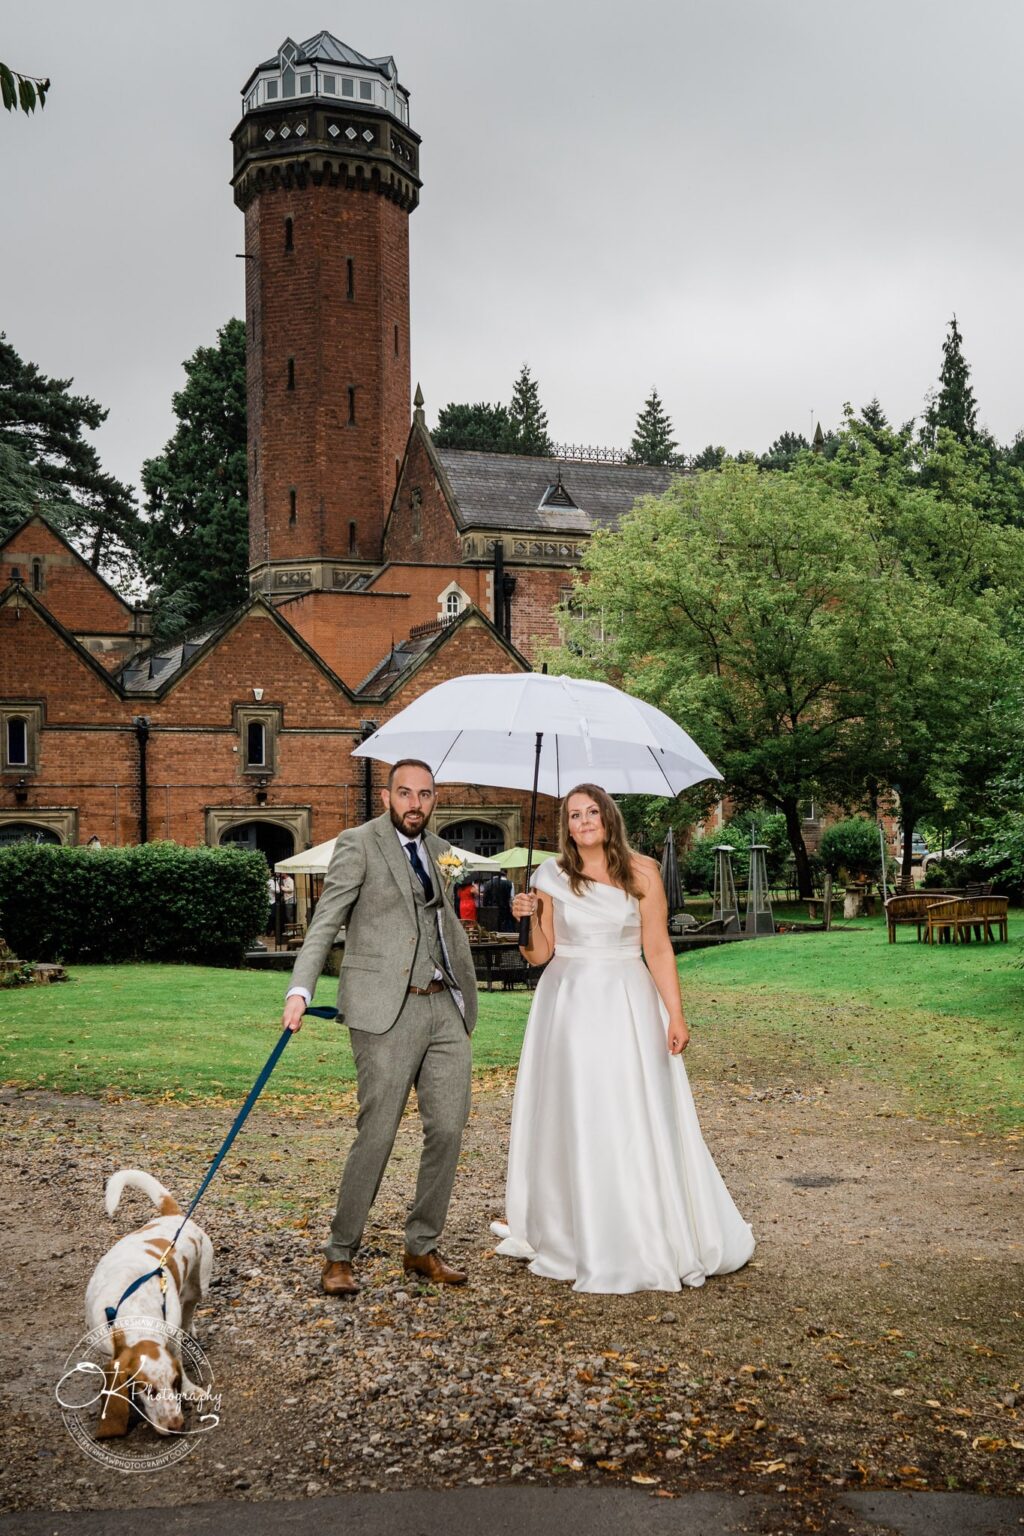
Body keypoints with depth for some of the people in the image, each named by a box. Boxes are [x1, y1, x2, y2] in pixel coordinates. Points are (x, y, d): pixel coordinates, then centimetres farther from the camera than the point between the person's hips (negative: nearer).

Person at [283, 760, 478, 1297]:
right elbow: (326, 920, -11)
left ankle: (422, 1248, 20)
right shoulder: (358, 843, -3)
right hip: (387, 1010, -6)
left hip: (444, 1007, 6)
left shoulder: (439, 850, 17)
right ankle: (339, 1256, 9)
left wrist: (467, 997, 20)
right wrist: (300, 989, -23)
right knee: (377, 1134, -5)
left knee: (448, 1129, 4)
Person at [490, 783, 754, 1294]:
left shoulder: (642, 873, -3)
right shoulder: (552, 877, 2)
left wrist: (675, 1014, -8)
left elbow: (658, 949, -3)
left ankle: (650, 1240, 11)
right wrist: (528, 919, -14)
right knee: (571, 1121, 6)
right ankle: (572, 1236, 18)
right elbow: (541, 954, 4)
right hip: (568, 1003, 2)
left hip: (627, 1005, -2)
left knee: (638, 1121, -1)